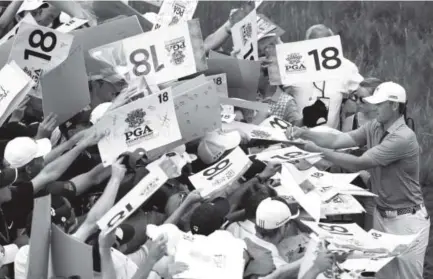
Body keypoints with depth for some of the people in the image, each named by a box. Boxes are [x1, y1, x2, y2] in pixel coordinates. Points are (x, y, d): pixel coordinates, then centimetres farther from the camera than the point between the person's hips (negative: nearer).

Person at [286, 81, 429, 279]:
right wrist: (304, 134, -19)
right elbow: (337, 140, -5)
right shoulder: (374, 127, 2)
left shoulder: (403, 137, -25)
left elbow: (358, 164, -27)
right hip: (381, 214, 8)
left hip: (406, 219, -8)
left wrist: (319, 151, -27)